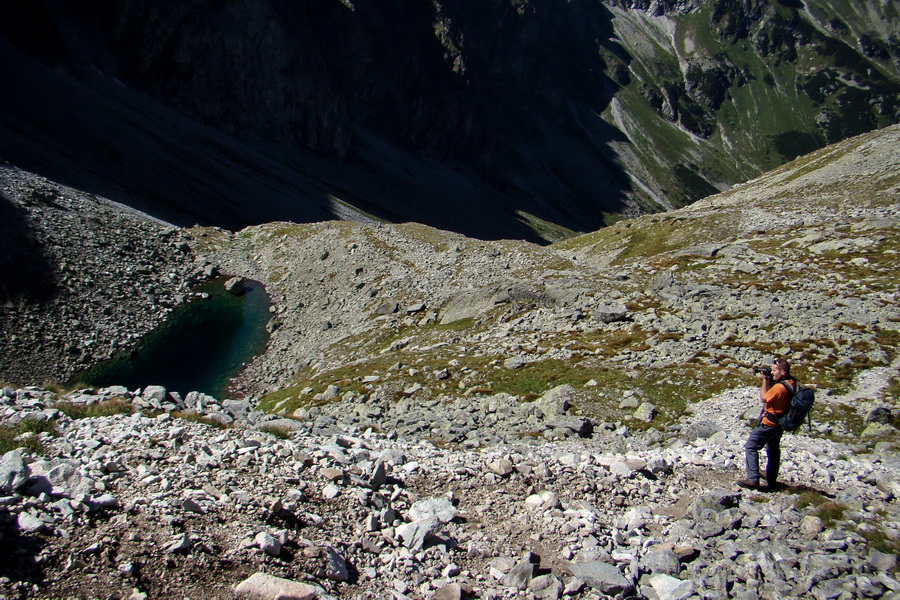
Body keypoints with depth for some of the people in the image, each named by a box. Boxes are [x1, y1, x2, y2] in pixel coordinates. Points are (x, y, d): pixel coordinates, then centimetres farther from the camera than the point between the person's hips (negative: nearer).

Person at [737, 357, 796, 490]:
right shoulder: (791, 383, 0)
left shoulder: (780, 387, -30)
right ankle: (771, 478, 40)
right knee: (773, 450, 24)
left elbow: (764, 398, -17)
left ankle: (753, 479, -10)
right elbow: (771, 394, 10)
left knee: (750, 447, -5)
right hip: (779, 423, 10)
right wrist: (769, 379, -2)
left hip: (768, 424, -10)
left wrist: (765, 380, -11)